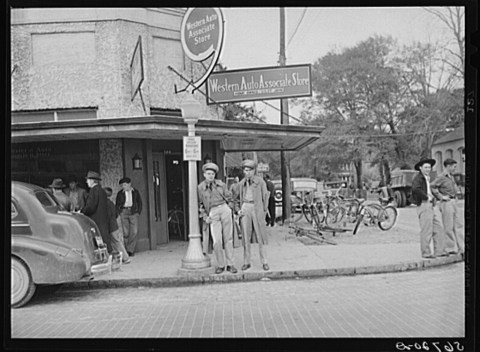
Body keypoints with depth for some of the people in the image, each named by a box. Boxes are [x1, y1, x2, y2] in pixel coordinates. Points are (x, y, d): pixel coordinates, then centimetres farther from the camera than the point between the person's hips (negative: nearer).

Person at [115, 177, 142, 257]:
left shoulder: (135, 192, 9)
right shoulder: (120, 193, 8)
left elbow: (139, 202, 14)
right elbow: (117, 204, 13)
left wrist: (138, 212, 4)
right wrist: (120, 212, 1)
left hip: (133, 212, 0)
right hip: (124, 212, 0)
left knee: (134, 231, -9)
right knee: (126, 232, -4)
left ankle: (130, 249, -3)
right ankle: (127, 250, 2)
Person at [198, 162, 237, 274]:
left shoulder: (221, 184, 8)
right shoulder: (200, 188, 3)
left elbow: (229, 198, 15)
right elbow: (200, 205, 8)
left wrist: (232, 210, 8)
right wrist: (205, 217, 0)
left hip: (225, 209, 2)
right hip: (212, 213, -2)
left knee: (228, 239, 3)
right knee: (217, 241, -10)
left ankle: (230, 264, 11)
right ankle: (220, 265, 5)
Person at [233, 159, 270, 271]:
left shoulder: (260, 181, 1)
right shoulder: (241, 183, 11)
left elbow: (265, 197, 4)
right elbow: (236, 198, 19)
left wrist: (264, 212, -1)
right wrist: (238, 210, 5)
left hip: (257, 209, -3)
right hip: (245, 209, 3)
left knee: (260, 236, -2)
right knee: (246, 237, 3)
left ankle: (264, 262, 4)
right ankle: (246, 262, 9)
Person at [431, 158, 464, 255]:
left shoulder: (451, 177, 14)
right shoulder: (442, 177, -13)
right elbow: (432, 186, -26)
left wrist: (455, 195, 18)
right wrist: (441, 196, -20)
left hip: (453, 202, 9)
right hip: (446, 203, -9)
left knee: (458, 225, 10)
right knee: (449, 227, -2)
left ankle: (461, 247, 16)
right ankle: (451, 248, 6)